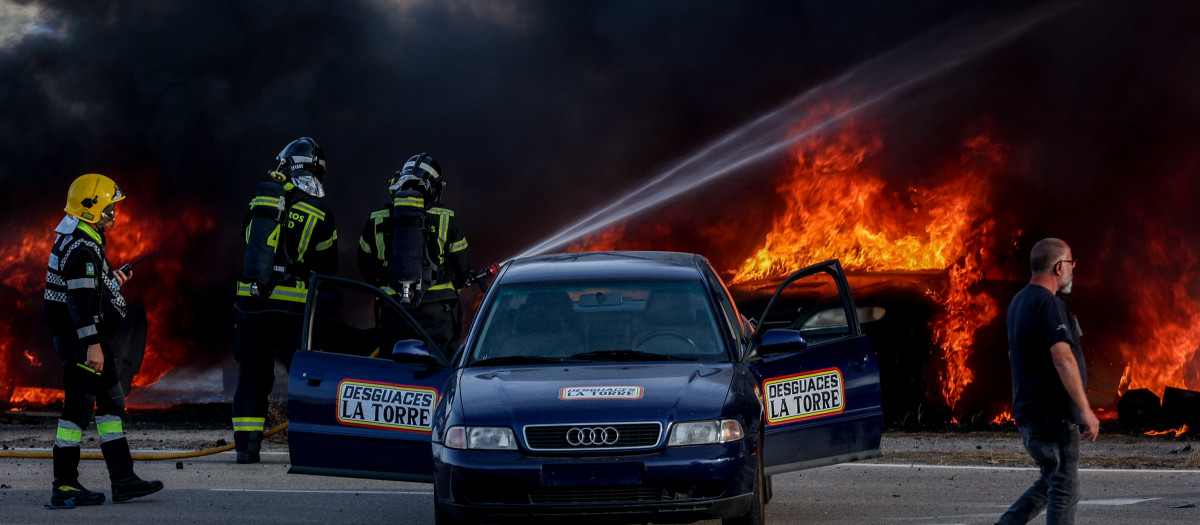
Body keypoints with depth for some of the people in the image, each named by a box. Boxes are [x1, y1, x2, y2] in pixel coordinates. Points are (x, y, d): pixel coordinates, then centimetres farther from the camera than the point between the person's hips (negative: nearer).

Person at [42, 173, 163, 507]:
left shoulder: (75, 241, 15)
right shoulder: (82, 248, -18)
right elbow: (81, 300, -24)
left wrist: (112, 282, 18)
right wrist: (92, 345, -27)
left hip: (84, 339, 11)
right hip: (80, 341, -11)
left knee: (111, 404, 12)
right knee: (79, 407, -6)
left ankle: (123, 479, 14)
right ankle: (64, 487, -2)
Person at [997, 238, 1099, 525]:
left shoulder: (1019, 302, 15)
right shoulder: (1050, 304, -17)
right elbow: (1062, 359, -27)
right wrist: (1085, 411, -27)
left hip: (1028, 411, 9)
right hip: (1054, 413, -9)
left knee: (1049, 483, 18)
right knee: (1065, 489, -3)